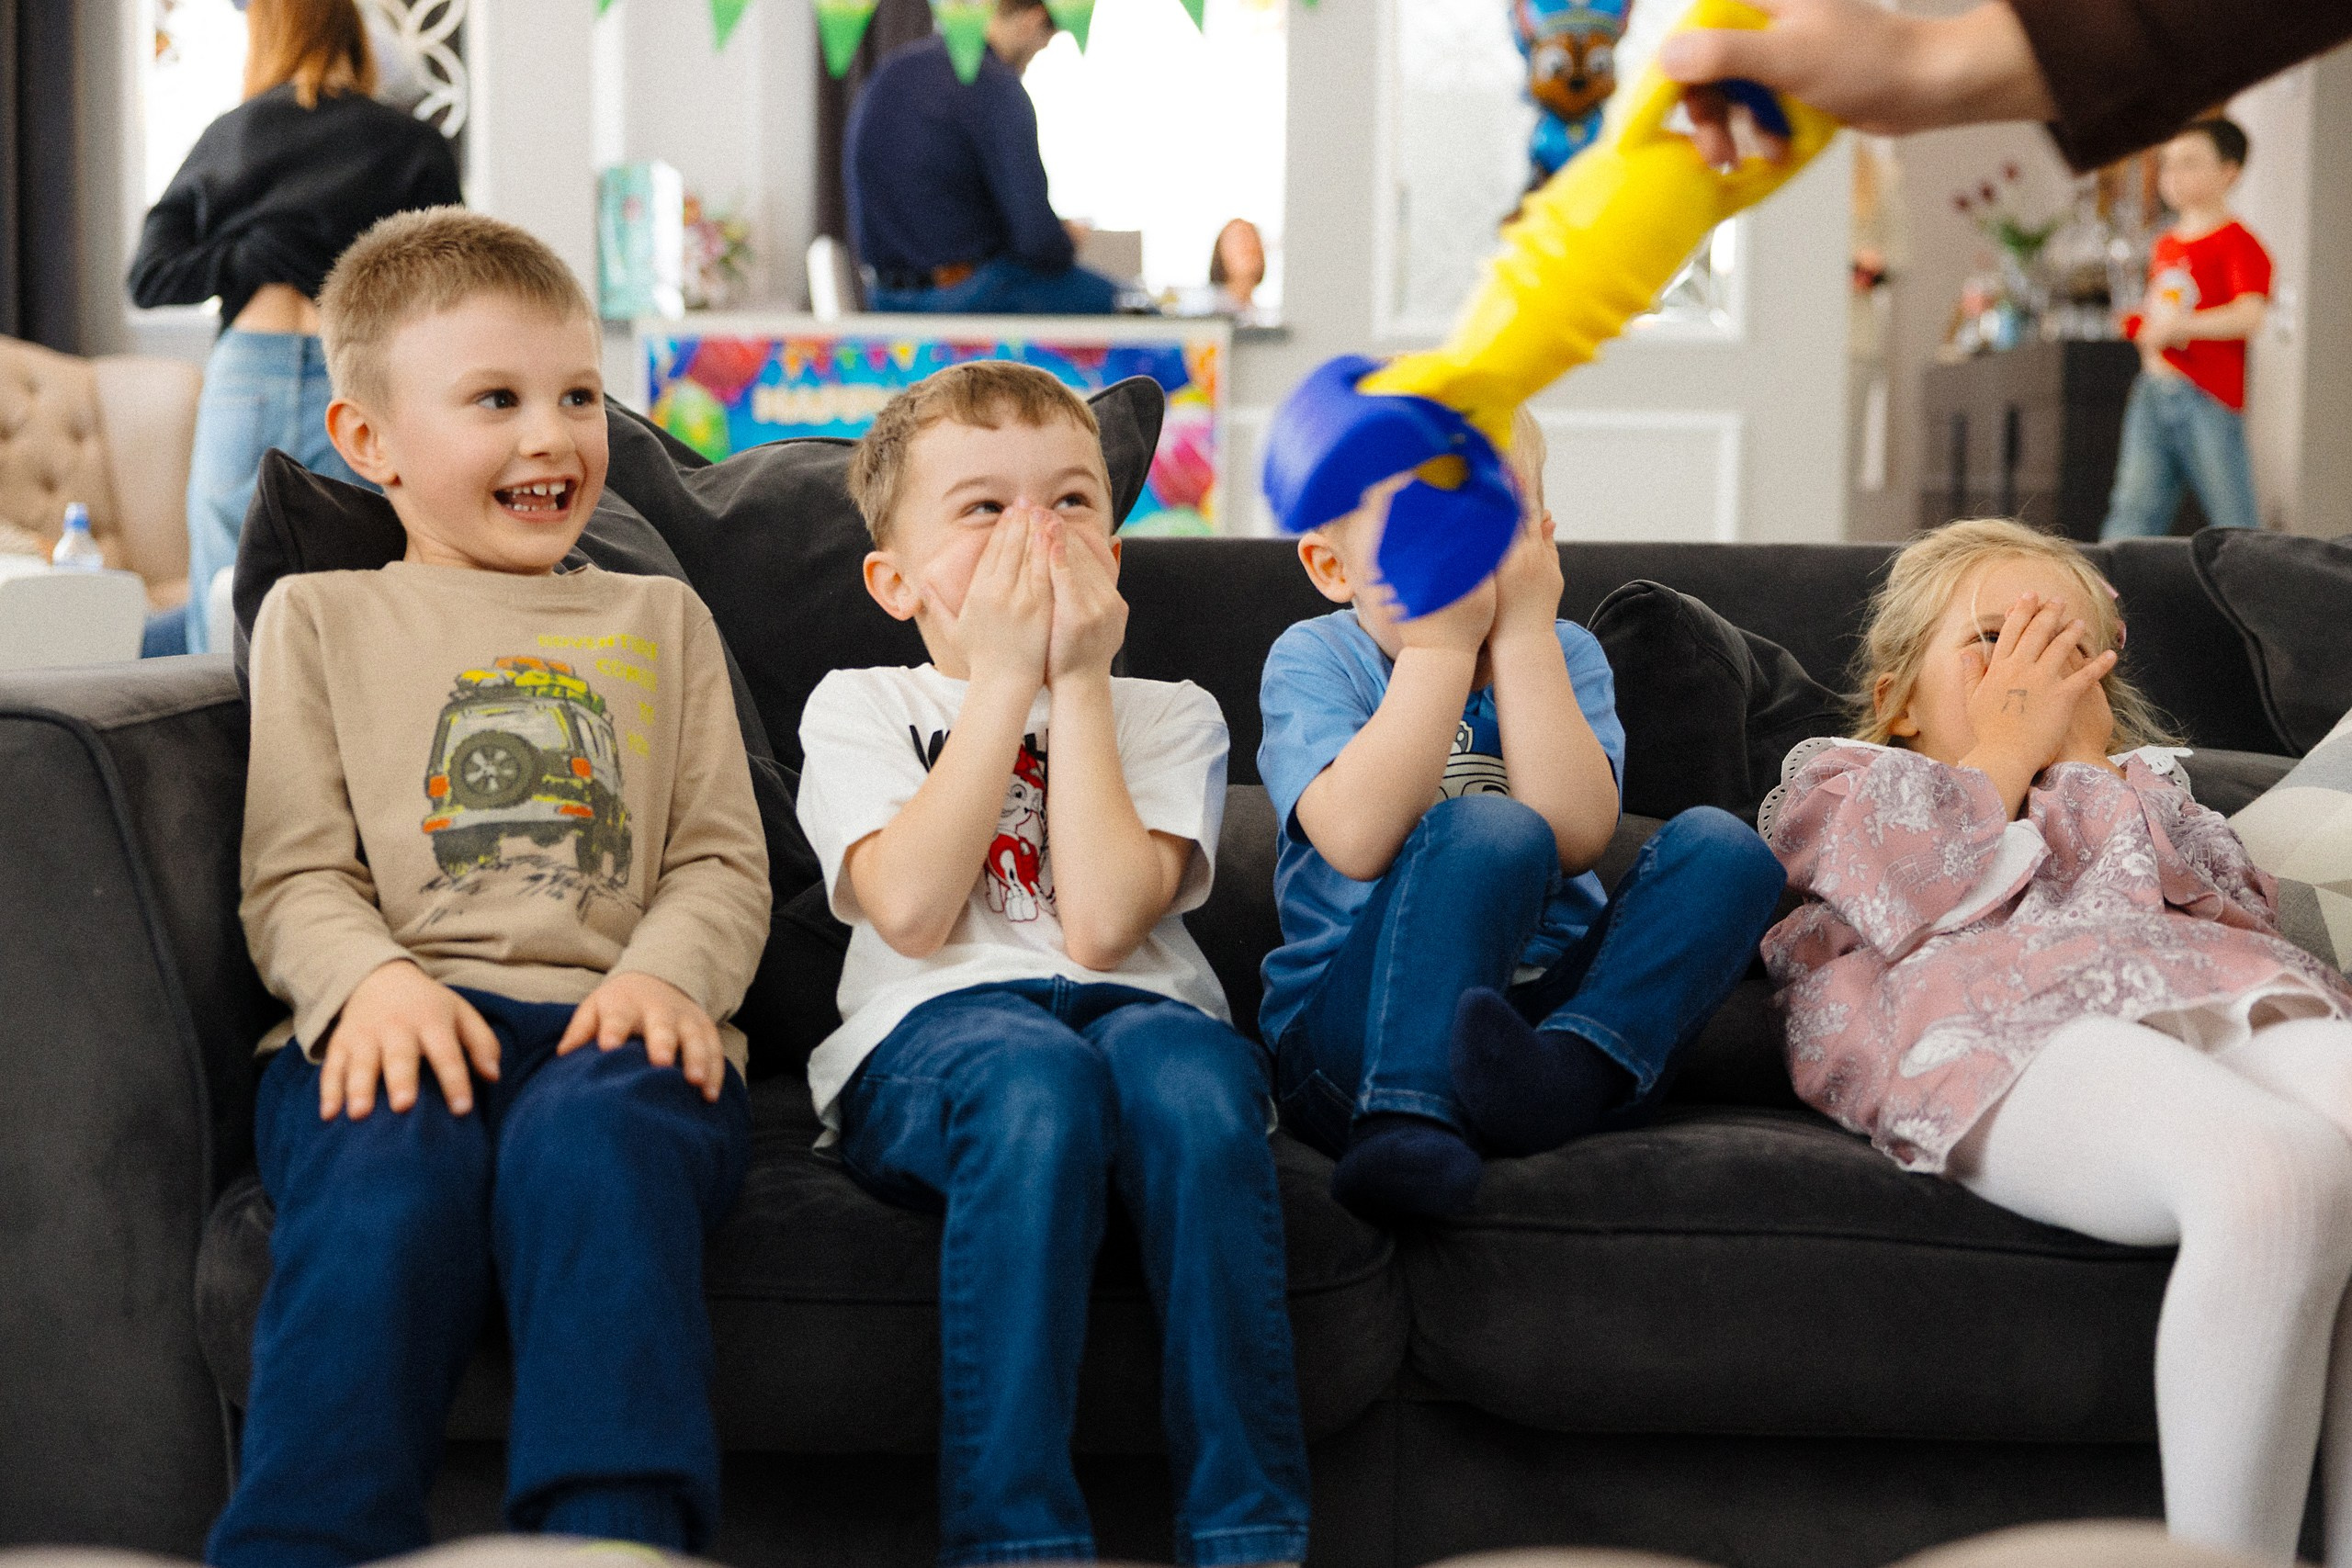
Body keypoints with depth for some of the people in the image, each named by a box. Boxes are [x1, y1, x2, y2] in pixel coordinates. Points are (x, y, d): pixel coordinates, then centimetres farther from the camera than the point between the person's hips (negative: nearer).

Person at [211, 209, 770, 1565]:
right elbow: (295, 875, 13)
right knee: (388, 1179, -37)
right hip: (394, 1028, 0)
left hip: (615, 1023, 1)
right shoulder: (322, 616, 23)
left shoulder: (661, 619, 28)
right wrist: (371, 979, -11)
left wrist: (664, 972, -6)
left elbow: (724, 862, 18)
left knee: (589, 1142, -37)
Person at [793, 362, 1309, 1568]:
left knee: (1187, 1066, -35)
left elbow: (1102, 924, -5)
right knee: (1035, 1077, -36)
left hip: (1137, 1008, 2)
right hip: (931, 1033, -1)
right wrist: (1004, 680, -3)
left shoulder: (1166, 714, 16)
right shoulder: (858, 707, 15)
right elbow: (912, 914, -8)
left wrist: (1077, 681, -1)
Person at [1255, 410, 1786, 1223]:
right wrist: (1440, 645, -17)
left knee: (1721, 846, -17)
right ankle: (1407, 1122, -41)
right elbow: (1360, 841, -21)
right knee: (1489, 833, -30)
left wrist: (1519, 635, -12)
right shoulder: (1313, 659, 0)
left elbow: (1574, 836, -13)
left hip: (1547, 1001, 4)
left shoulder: (1561, 654, 8)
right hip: (1349, 1027, -4)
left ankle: (1566, 1073, -39)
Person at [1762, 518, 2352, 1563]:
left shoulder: (2139, 785, 43)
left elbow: (2243, 906, 18)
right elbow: (1921, 905, 6)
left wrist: (2082, 757, 20)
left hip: (2232, 1002, 5)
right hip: (2010, 1025, -5)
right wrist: (2007, 745, 19)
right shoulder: (1837, 780, 32)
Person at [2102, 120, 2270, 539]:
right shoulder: (2165, 244, 17)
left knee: (2233, 521, -2)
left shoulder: (2236, 242, -7)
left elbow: (2249, 316, -20)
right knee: (2134, 509, 4)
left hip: (2210, 398, -7)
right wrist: (2140, 326, 11)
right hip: (2154, 392, 7)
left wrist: (2180, 326, -24)